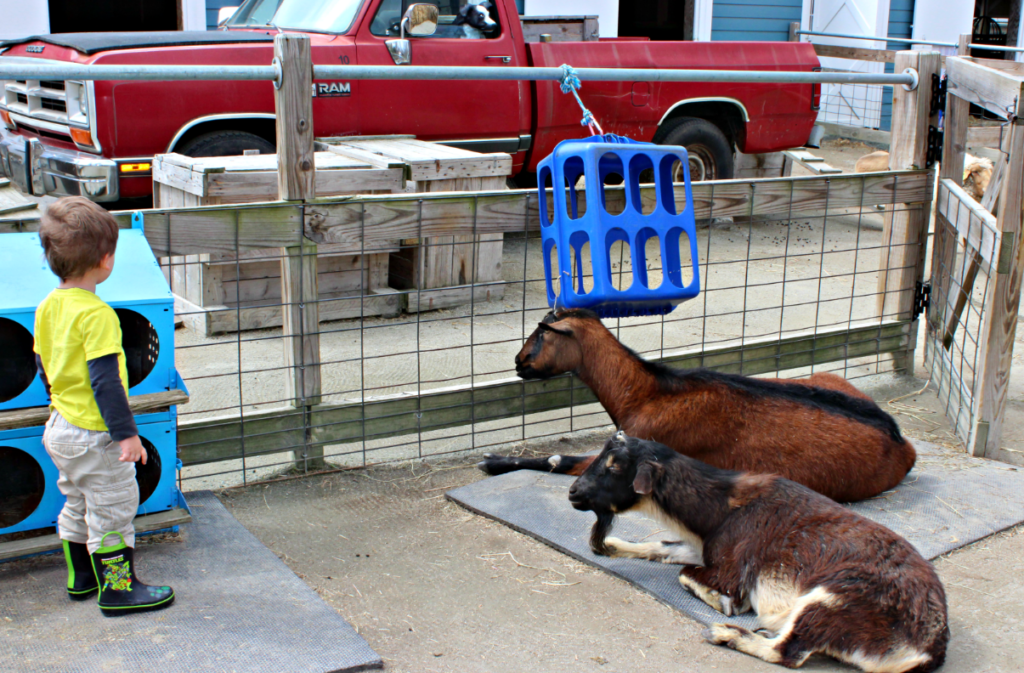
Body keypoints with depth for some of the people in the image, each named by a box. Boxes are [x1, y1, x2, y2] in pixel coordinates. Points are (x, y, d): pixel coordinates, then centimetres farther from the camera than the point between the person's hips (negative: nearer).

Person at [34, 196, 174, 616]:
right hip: (95, 436, -9)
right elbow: (104, 380, -26)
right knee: (112, 509, 4)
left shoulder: (48, 306, 2)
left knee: (78, 504, 23)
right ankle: (118, 589, 13)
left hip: (60, 428, 9)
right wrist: (126, 432, -21)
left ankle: (80, 578, 36)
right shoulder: (96, 315, -24)